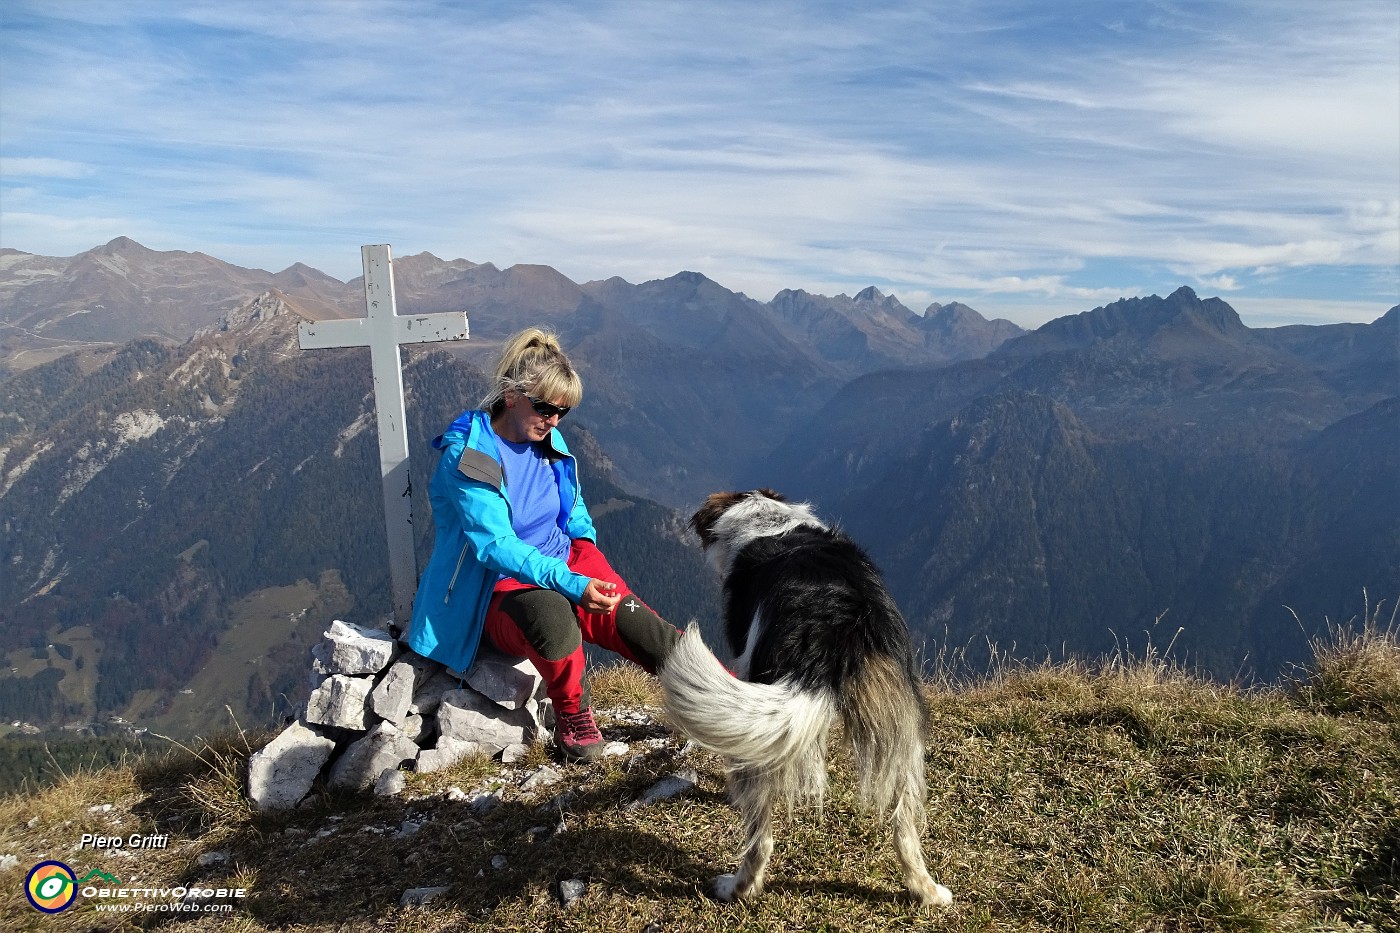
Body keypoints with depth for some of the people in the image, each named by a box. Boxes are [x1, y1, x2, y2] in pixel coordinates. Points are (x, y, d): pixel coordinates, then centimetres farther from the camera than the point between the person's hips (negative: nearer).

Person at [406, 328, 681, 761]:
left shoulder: (549, 441, 4)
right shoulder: (467, 455, -17)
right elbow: (495, 545, -25)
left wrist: (584, 542, 0)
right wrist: (571, 584, -35)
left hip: (567, 564, 6)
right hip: (500, 587, -5)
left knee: (636, 623, -23)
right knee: (553, 616, -39)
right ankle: (572, 716, -13)